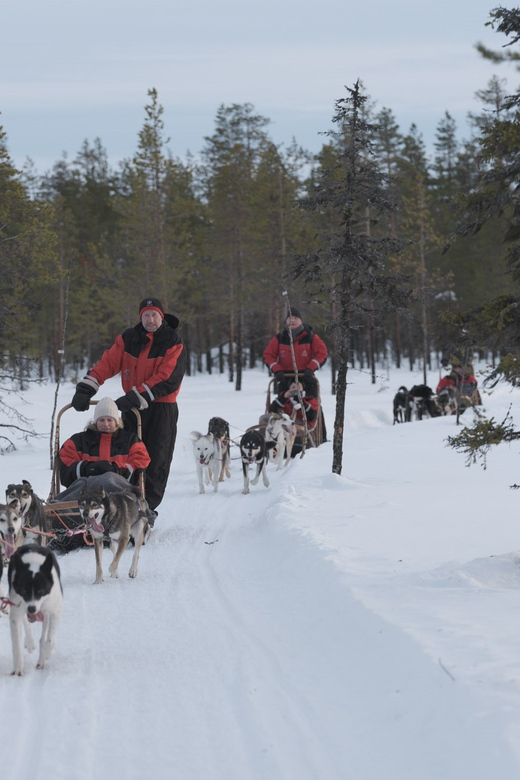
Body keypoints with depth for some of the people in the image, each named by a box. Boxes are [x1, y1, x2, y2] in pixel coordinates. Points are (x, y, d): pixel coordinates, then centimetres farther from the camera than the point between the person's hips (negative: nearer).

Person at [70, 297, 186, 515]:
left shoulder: (173, 343, -7)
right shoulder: (128, 338, 5)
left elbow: (167, 380, -18)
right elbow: (108, 363, -3)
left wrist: (133, 398, -25)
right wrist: (85, 389, -18)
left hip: (161, 408, -4)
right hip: (132, 407, 4)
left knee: (156, 462, -5)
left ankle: (147, 507, -2)